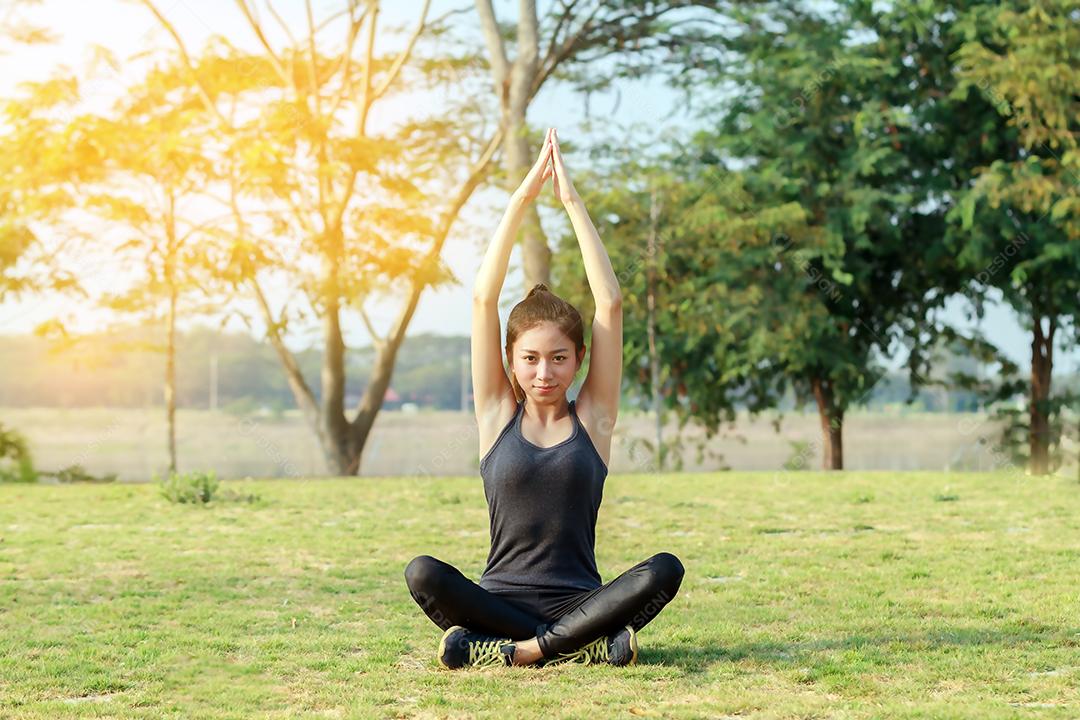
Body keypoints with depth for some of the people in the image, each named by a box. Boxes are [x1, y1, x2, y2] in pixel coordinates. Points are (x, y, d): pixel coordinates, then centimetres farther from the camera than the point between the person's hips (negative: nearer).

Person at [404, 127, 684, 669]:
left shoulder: (592, 417, 6)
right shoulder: (497, 415, 6)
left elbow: (610, 304, -2)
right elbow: (483, 299, 0)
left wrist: (572, 202, -3)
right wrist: (521, 200, -4)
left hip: (580, 600, 0)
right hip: (500, 598, 0)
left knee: (664, 570, -28)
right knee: (422, 574, -29)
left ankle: (520, 651, -28)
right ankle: (587, 647, -29)